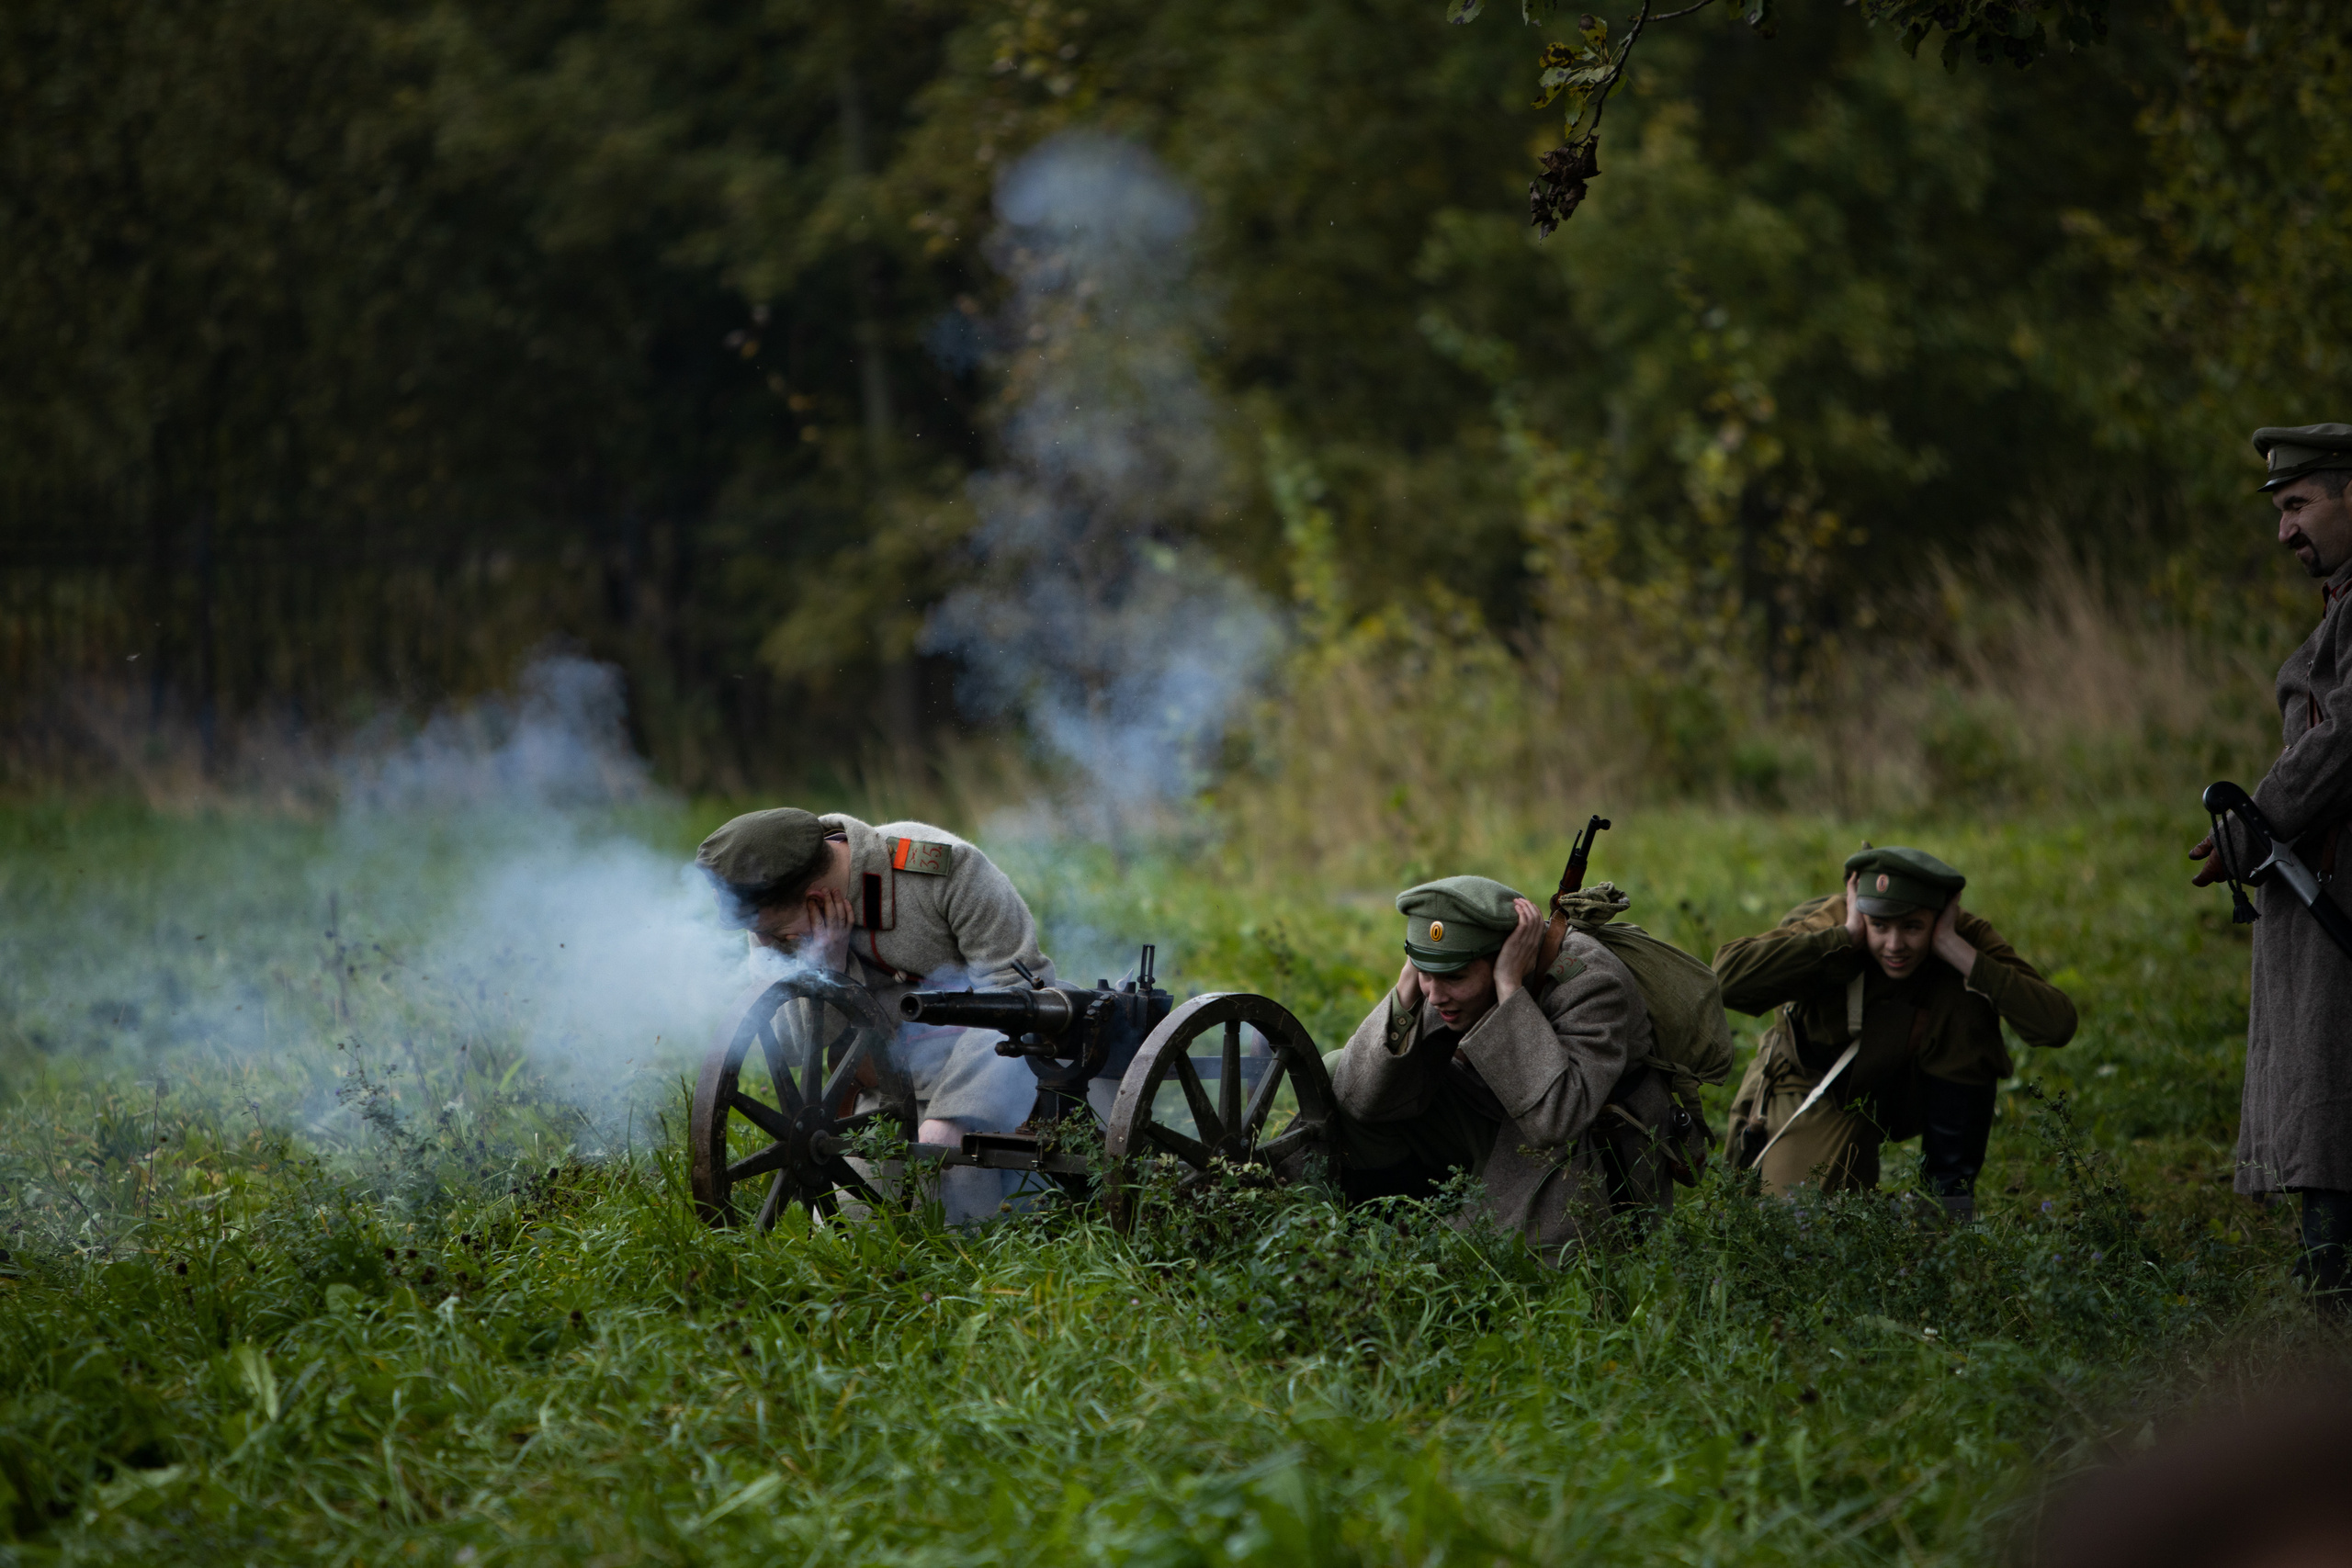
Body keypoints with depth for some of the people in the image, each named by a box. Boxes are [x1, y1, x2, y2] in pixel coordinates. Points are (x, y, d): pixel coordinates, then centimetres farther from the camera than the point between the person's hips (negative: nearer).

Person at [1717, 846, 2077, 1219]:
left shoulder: (1967, 936, -24)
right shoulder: (1827, 924, -28)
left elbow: (2058, 1024, -38)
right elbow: (1727, 977, -46)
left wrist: (1954, 949, -38)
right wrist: (1845, 936, -40)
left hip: (1910, 1096, 2)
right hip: (1820, 1090, -2)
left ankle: (1951, 1192, -12)